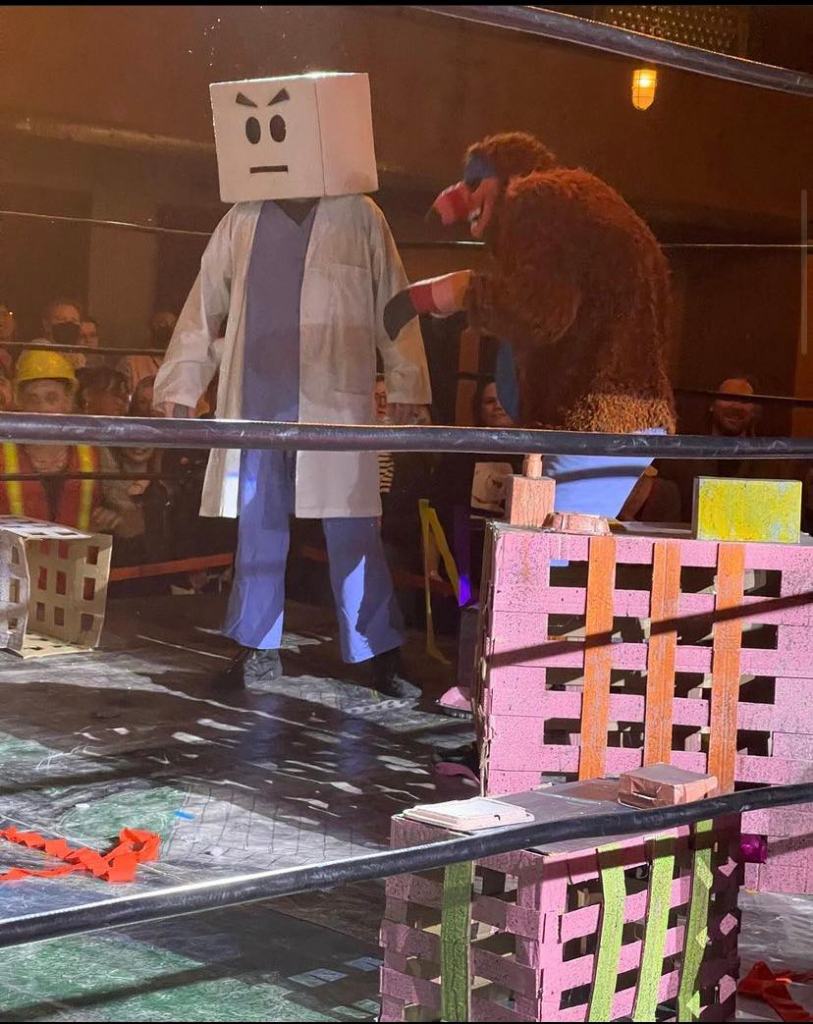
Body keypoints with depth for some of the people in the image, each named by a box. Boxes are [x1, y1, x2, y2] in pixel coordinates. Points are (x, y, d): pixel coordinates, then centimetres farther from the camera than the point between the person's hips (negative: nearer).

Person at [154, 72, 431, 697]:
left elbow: (394, 306, 2)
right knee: (258, 527, 8)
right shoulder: (242, 220, 9)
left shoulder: (358, 218, 1)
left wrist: (406, 386, -1)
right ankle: (259, 650, 17)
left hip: (333, 401, -3)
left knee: (351, 531, -4)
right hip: (254, 400, 3)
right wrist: (180, 385, 11)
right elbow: (206, 305, 13)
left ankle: (381, 656, 3)